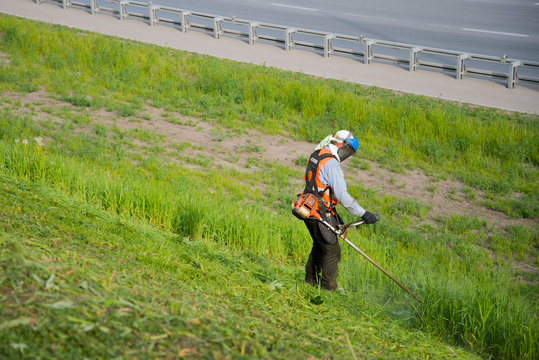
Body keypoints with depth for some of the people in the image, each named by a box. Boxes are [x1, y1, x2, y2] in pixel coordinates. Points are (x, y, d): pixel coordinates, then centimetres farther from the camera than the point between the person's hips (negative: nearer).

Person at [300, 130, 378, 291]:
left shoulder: (316, 156, 11)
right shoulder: (331, 163, -21)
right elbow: (342, 195, -25)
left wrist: (334, 216, 24)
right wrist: (363, 214, -22)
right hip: (321, 213, -10)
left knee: (319, 246, 24)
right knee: (332, 251, -1)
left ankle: (311, 280, 36)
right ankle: (328, 290, 4)